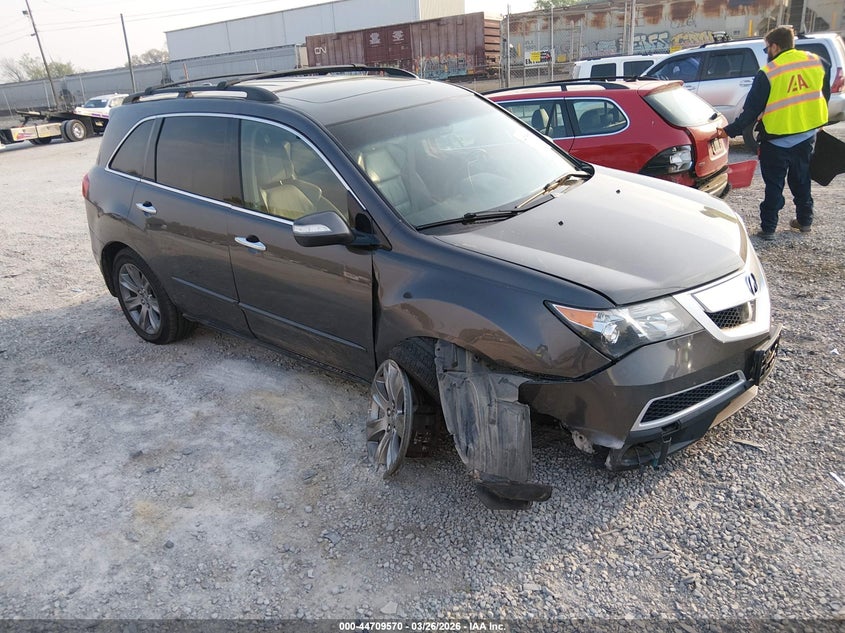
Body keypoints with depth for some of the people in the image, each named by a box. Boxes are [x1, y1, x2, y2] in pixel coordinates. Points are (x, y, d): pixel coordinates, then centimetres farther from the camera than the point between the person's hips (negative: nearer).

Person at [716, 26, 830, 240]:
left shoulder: (768, 73, -15)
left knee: (774, 184, 4)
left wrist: (730, 132, -8)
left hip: (778, 139, -5)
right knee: (801, 179, 20)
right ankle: (805, 220, 28)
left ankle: (768, 228, 3)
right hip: (808, 134, 5)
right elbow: (824, 94, 15)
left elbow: (751, 110, -14)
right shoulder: (817, 62, 2)